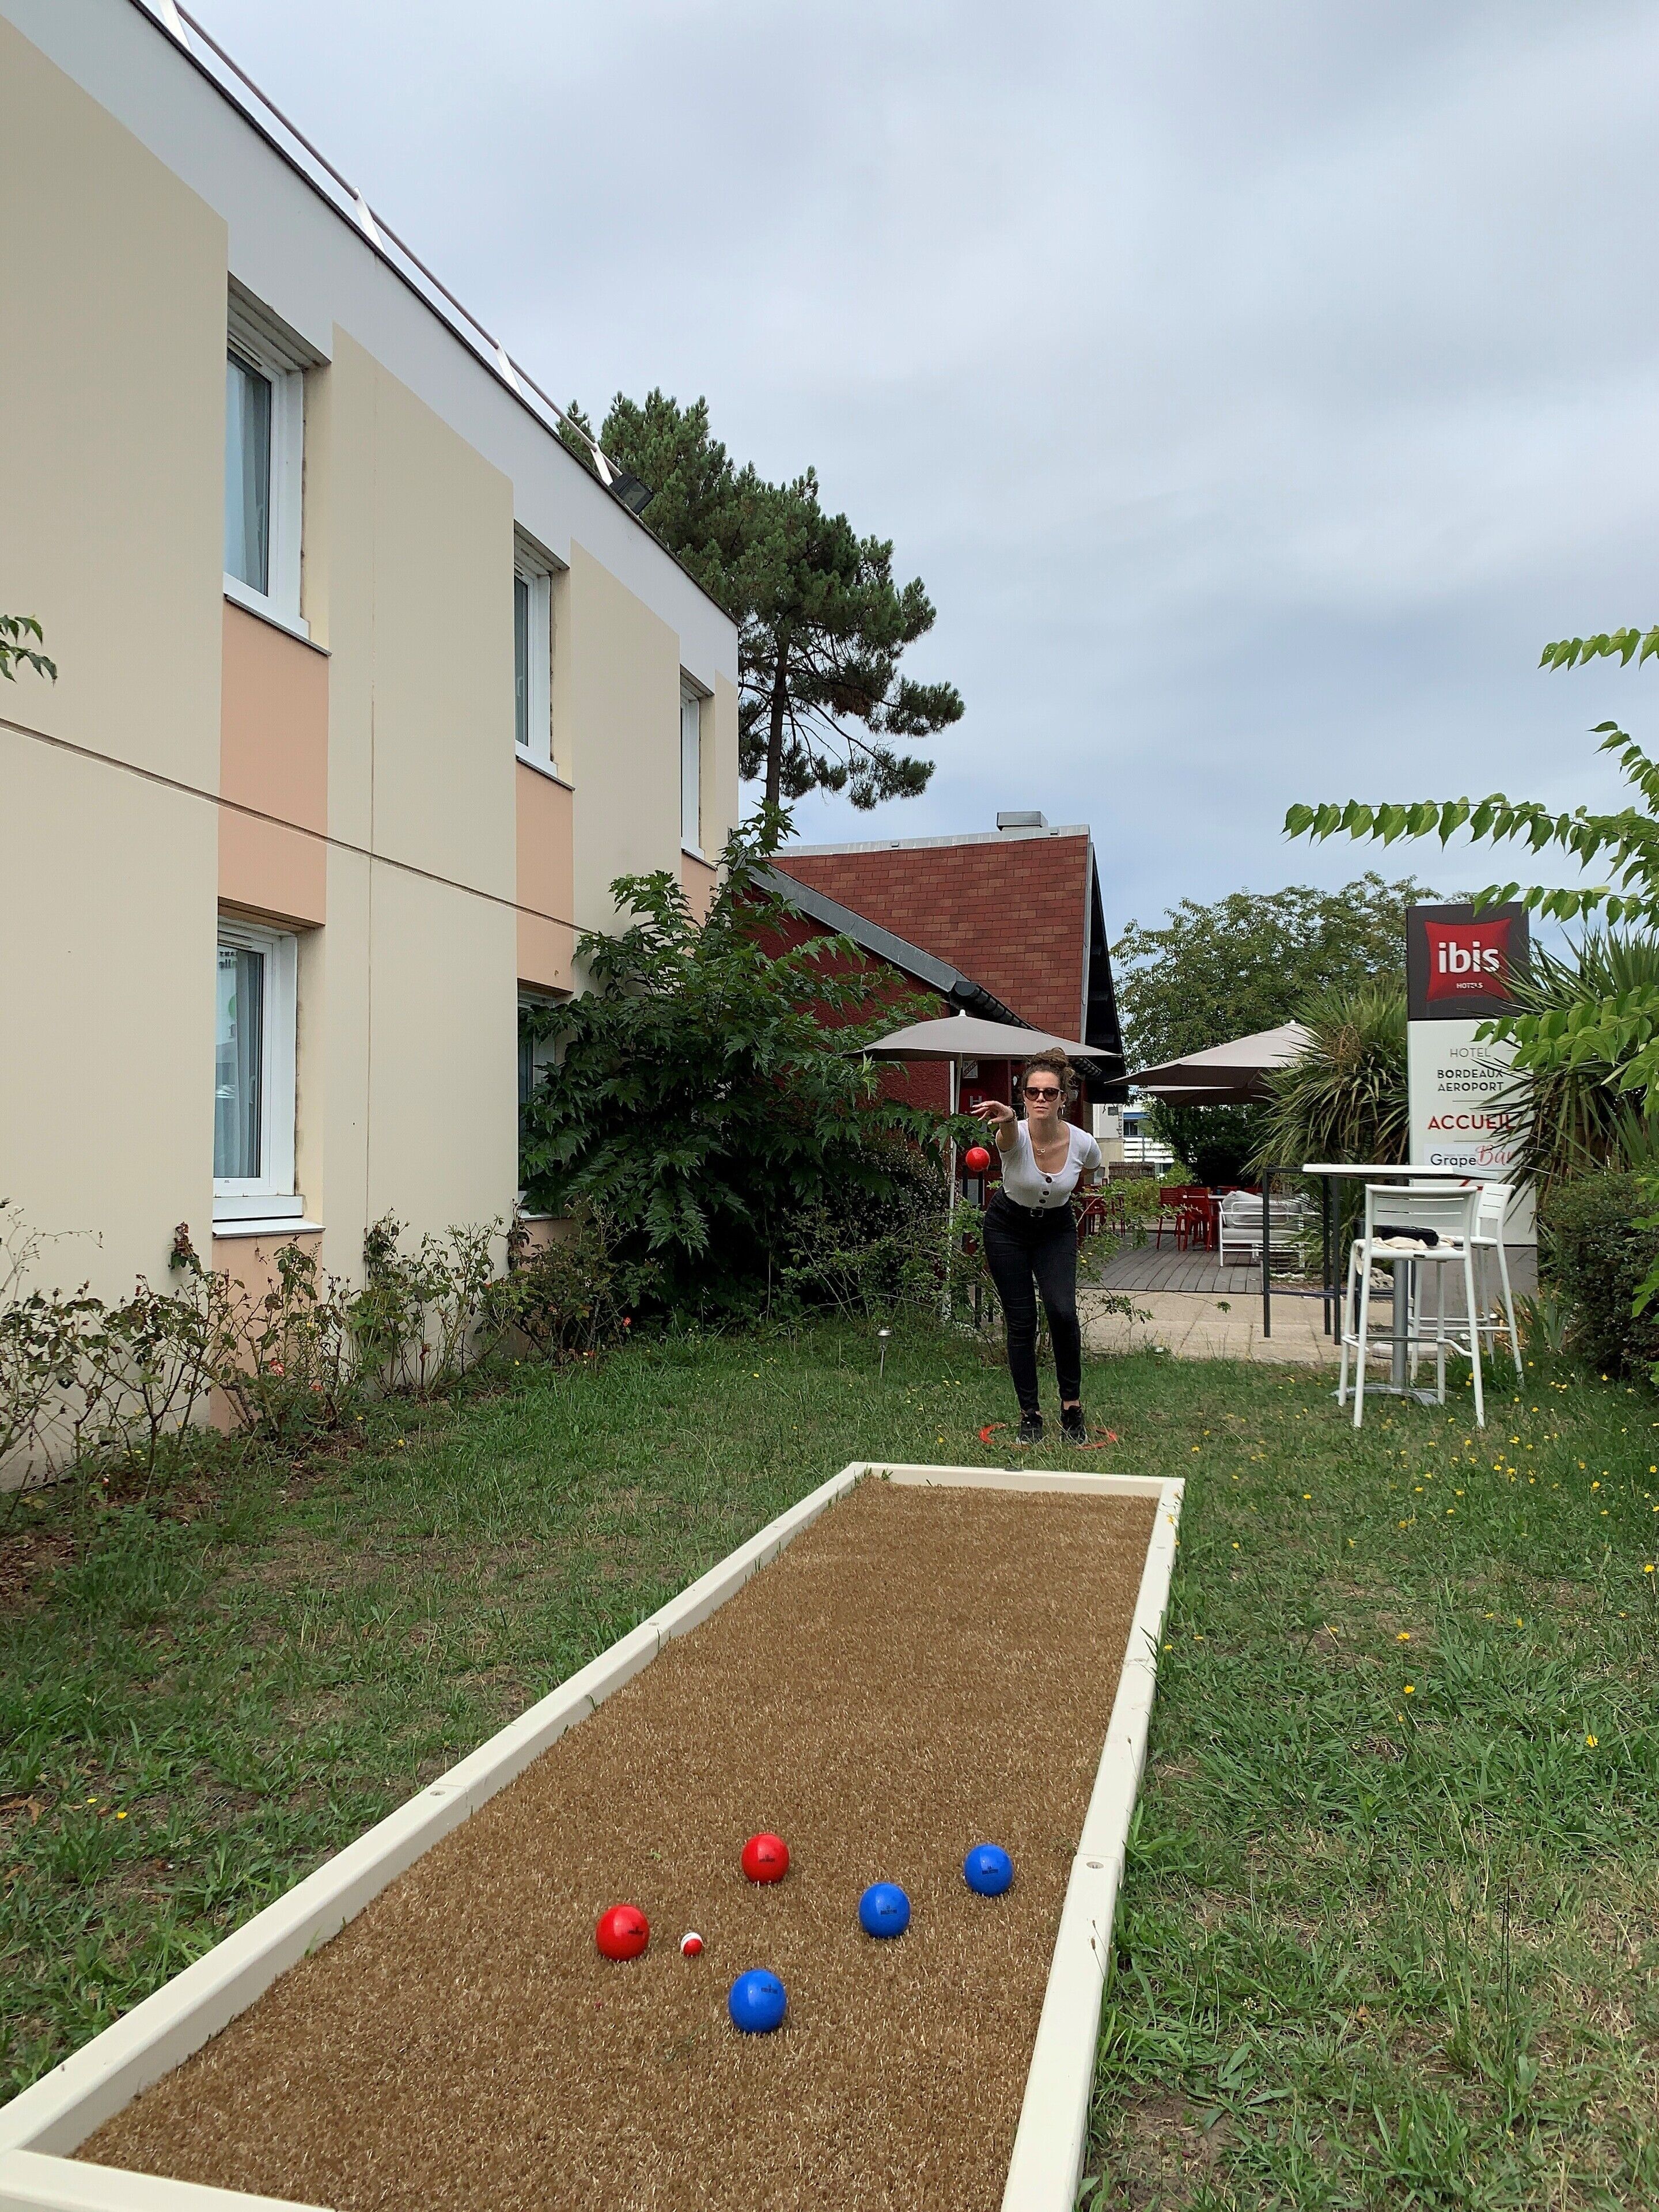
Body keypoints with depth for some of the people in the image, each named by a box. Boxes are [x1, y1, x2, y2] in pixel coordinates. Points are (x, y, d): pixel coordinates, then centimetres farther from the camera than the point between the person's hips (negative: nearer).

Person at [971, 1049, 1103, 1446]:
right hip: (1008, 1228, -1)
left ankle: (1072, 1405, 2)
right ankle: (1030, 1415, 12)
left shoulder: (1084, 1144, -22)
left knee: (1062, 1311, -17)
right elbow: (1008, 1135, -59)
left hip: (1056, 1229, 1)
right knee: (1021, 1321, -3)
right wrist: (1006, 1118, -78)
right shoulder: (1014, 1135, -30)